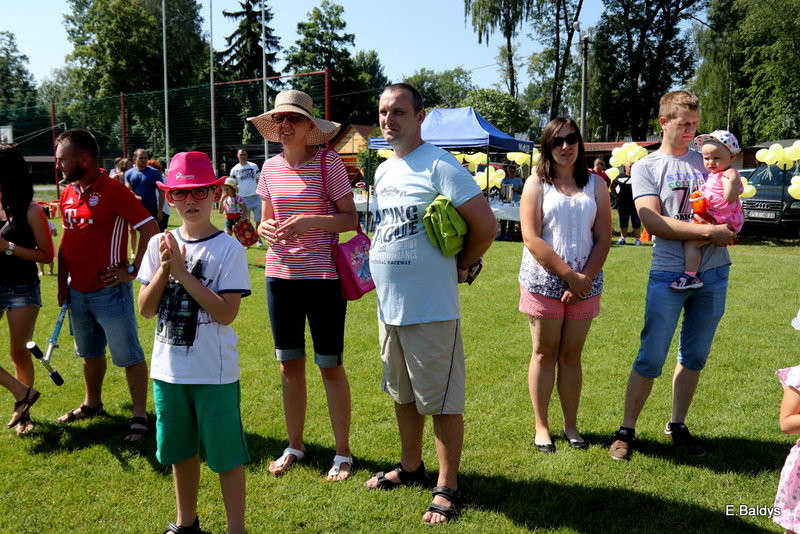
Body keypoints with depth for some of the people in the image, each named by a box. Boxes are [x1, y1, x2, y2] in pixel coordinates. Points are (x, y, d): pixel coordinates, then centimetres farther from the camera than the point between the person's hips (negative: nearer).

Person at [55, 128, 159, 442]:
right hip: (77, 292, 8)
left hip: (109, 290, -8)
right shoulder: (68, 194, 8)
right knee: (89, 353, 22)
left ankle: (140, 417, 9)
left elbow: (151, 230, -17)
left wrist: (133, 270, -16)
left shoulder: (113, 190, -15)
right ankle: (92, 404, 39)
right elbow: (65, 241, 16)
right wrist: (62, 282, 11)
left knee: (129, 356, 0)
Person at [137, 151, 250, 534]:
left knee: (226, 455, 4)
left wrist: (182, 272, -19)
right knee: (180, 450, 20)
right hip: (168, 370, 5)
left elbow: (226, 313, -19)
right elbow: (145, 310, 0)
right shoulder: (160, 245, 2)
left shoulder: (229, 249, -11)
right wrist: (165, 268, -14)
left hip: (214, 372, -5)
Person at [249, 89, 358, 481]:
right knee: (289, 363, 13)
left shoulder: (328, 162, -7)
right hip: (280, 274, 5)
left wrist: (312, 220, -24)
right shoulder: (270, 167, 7)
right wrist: (265, 228, -8)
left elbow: (351, 218, -8)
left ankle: (343, 453, 17)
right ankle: (294, 445, 29)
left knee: (330, 365, 2)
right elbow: (265, 219, 15)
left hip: (323, 276, -5)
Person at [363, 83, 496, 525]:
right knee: (402, 393, 20)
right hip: (388, 306, 8)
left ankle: (448, 487, 15)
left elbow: (485, 225, -16)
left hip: (431, 309, -8)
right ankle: (410, 467, 38)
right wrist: (380, 263, 13)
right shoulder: (383, 172, 12)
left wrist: (460, 268, -4)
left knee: (442, 401, 2)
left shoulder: (439, 166, -14)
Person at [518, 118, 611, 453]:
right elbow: (531, 238, -9)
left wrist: (585, 278, -10)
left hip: (585, 284, 2)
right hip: (543, 282, -2)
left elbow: (603, 237, 3)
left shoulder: (595, 184, 9)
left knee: (571, 356, 9)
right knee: (544, 354, 5)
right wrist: (570, 275, -14)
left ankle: (571, 425, 21)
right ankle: (541, 427, 15)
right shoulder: (537, 184, 0)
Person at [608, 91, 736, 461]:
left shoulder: (705, 160, 13)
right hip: (669, 275, -4)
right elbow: (653, 223, -12)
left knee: (695, 357, 12)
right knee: (650, 359, -2)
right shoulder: (646, 167, 0)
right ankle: (626, 430, 10)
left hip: (713, 273, 5)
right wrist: (708, 232, -17)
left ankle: (677, 426, 26)